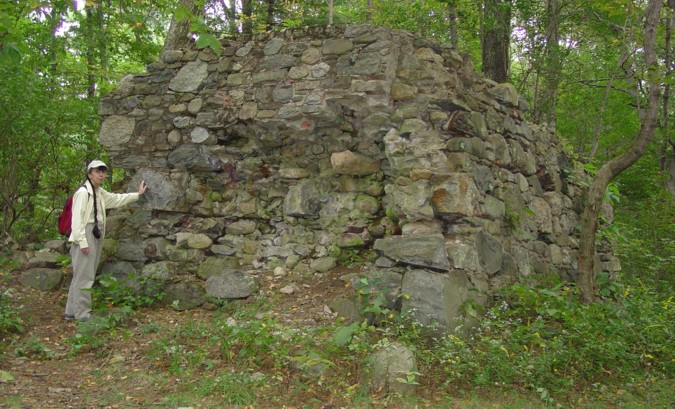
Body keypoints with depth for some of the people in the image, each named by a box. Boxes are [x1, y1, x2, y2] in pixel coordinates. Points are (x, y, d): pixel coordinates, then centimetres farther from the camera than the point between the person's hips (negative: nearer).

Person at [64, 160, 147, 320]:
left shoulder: (100, 193, 15)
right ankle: (82, 313, -3)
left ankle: (72, 311, 20)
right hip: (85, 236, -10)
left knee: (81, 276, 13)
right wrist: (82, 241, -20)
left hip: (96, 236, 10)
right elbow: (77, 218, -17)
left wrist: (138, 194, 29)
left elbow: (117, 199, 30)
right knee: (84, 276, -7)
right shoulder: (83, 192, -13)